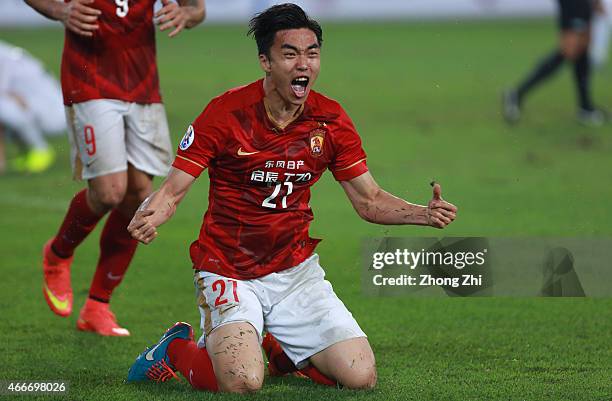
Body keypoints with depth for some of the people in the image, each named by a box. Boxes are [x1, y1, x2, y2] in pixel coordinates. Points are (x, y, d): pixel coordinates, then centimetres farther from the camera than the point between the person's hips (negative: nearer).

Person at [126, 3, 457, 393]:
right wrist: (147, 217, -34)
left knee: (361, 376, -9)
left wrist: (425, 213, -11)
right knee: (243, 381, -28)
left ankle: (282, 350, 22)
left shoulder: (330, 120, -1)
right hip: (228, 271, -4)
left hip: (296, 271, 4)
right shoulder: (227, 112, -13)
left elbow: (369, 200, 7)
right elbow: (172, 191, -11)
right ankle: (178, 349, 7)